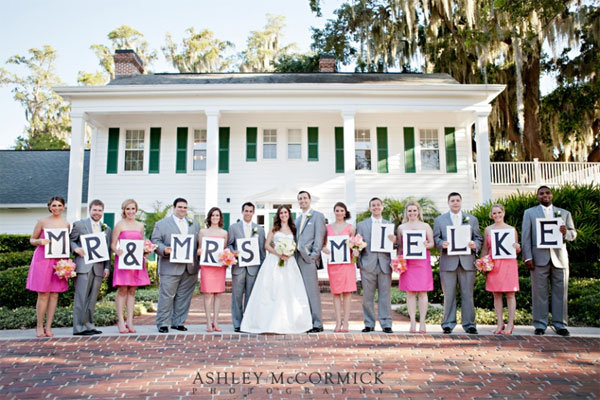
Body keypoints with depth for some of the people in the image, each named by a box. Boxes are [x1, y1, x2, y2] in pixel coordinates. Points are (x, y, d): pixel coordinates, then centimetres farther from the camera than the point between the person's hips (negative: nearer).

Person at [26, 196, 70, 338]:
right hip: (43, 259, -3)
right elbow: (32, 240, 7)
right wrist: (40, 241, -15)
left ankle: (48, 327, 10)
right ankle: (39, 326, 9)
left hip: (59, 261, 3)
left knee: (55, 294, 2)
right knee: (43, 294, -3)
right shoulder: (42, 222, 2)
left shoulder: (66, 225, 10)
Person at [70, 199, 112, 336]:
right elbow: (70, 240, 7)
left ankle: (89, 325, 14)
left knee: (92, 299, 7)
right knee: (81, 297, -5)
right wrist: (76, 249, -14)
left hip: (99, 267, 4)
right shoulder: (79, 224, 7)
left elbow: (108, 250, 15)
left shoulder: (106, 229, 17)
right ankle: (79, 327, 0)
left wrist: (107, 267, 6)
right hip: (83, 266, -4)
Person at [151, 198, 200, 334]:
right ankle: (162, 324, 8)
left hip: (190, 267, 4)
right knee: (166, 296, -2)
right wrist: (164, 250, -18)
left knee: (184, 297, 7)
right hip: (170, 267, -4)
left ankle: (178, 322, 17)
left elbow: (199, 243, 18)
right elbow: (155, 241, 0)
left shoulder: (195, 225, 19)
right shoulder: (162, 224, 7)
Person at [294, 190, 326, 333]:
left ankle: (317, 324, -1)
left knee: (312, 291, -7)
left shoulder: (317, 216, 1)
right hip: (297, 258, 7)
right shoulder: (297, 219, 22)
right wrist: (293, 255, 9)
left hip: (309, 258, -7)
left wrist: (314, 255, -13)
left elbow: (319, 237, -6)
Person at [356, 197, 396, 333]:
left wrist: (394, 241, -11)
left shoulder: (390, 225, 14)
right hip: (368, 264, 0)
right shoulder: (361, 225, 12)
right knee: (367, 296, 3)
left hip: (384, 264, 0)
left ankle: (386, 324, 8)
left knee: (385, 296, 1)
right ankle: (369, 324, 12)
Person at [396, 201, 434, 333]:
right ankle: (413, 322, 3)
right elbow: (399, 245, 14)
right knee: (410, 292, -1)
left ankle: (422, 322, 3)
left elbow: (432, 243, 9)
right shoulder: (401, 227, 14)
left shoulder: (425, 226, 11)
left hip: (422, 261, -1)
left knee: (422, 292, -3)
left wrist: (427, 245, -13)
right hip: (407, 262, 1)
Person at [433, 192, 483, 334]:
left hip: (467, 261, 1)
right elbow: (435, 239, 8)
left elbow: (478, 239, 13)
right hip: (448, 262, -1)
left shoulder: (472, 219, 16)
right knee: (449, 295, 1)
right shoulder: (439, 220, 12)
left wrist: (475, 245, -9)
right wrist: (442, 244, -14)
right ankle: (448, 324, 9)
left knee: (467, 294, 3)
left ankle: (469, 324, 10)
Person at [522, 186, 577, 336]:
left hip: (560, 258, 2)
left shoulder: (564, 213, 17)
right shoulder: (529, 213, 10)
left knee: (560, 292, 3)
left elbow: (573, 234, 13)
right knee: (539, 292, -1)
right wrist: (527, 257, -7)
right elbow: (526, 236, 3)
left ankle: (560, 324, 13)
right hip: (539, 258, -2)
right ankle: (540, 325, 6)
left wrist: (566, 232, -12)